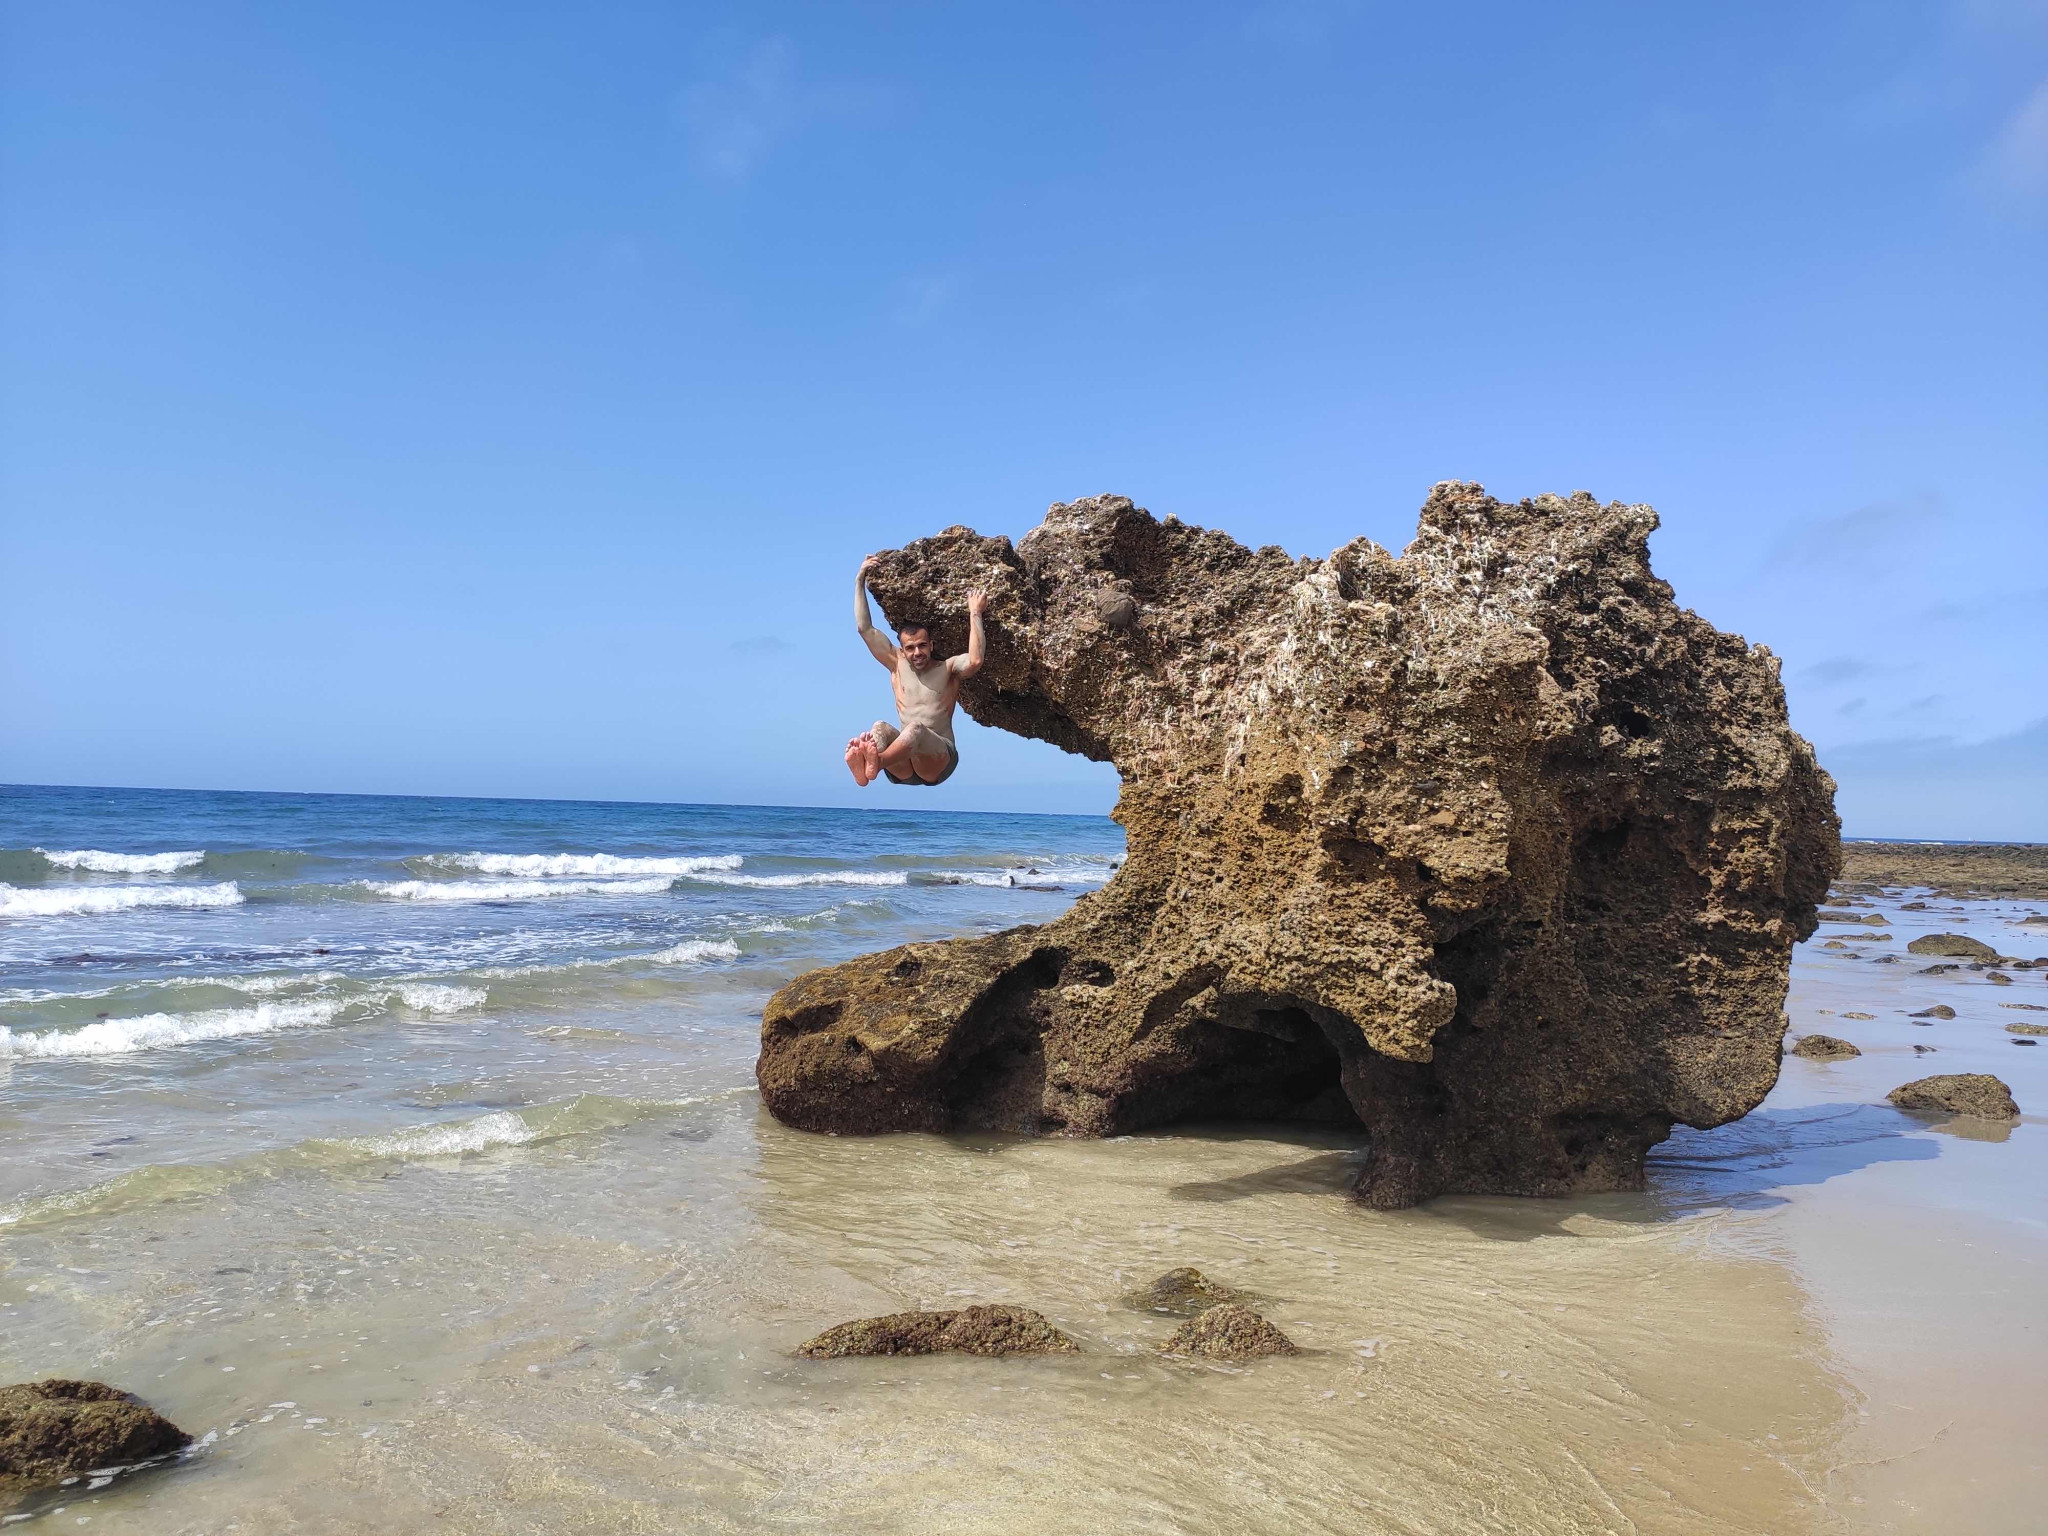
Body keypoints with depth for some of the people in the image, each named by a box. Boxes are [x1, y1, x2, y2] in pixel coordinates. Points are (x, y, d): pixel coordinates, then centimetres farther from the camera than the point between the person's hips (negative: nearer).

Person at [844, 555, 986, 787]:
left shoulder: (948, 669, 9)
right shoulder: (897, 665, 18)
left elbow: (975, 660, -15)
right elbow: (864, 628, 12)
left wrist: (975, 613, -9)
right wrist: (860, 581, 9)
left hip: (939, 763, -3)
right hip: (903, 770, 3)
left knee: (916, 728, -36)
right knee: (880, 727, -30)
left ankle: (875, 762, -70)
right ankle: (863, 767, -67)